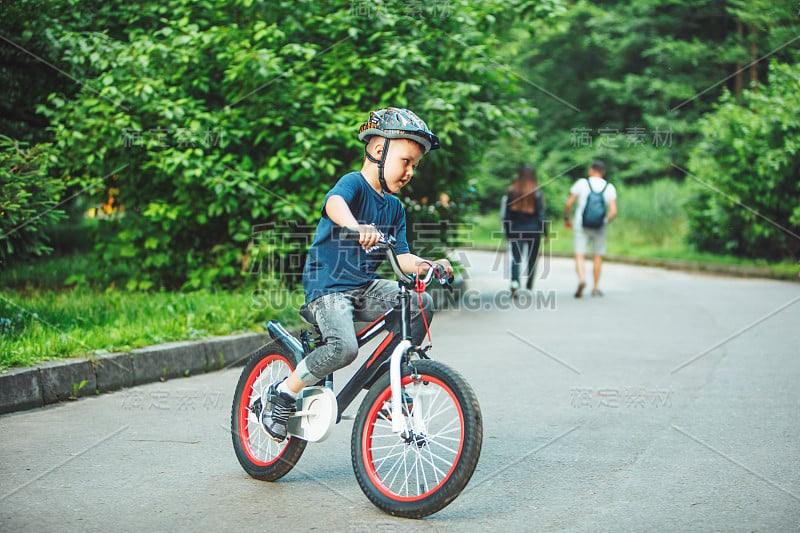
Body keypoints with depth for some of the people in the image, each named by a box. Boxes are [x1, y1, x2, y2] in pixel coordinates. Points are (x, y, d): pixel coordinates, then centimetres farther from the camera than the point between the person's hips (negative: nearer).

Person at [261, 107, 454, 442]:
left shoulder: (394, 207, 13)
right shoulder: (353, 183, -10)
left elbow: (401, 257, 9)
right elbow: (334, 203, -34)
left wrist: (427, 266, -13)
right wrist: (356, 226, -56)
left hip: (365, 287, 7)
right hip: (327, 286, -7)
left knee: (421, 304, -12)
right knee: (344, 347, -30)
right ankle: (283, 395, -8)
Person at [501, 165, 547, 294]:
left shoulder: (512, 191, 0)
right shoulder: (537, 193, -7)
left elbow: (506, 214, 3)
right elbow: (541, 214, -6)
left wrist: (507, 232, 11)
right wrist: (545, 232, 1)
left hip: (516, 230, 1)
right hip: (533, 230, -1)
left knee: (516, 259, 1)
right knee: (532, 259, 11)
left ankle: (515, 281, -25)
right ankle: (528, 288, 13)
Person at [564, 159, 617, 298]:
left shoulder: (581, 183, -3)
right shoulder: (609, 188, 1)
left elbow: (569, 203, -4)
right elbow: (613, 211, -7)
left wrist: (566, 219, 12)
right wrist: (606, 221, 11)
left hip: (582, 225, -2)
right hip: (599, 227, 2)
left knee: (580, 255, -2)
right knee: (598, 256, 14)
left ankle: (581, 279, -27)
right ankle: (595, 288, 18)